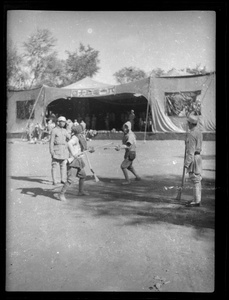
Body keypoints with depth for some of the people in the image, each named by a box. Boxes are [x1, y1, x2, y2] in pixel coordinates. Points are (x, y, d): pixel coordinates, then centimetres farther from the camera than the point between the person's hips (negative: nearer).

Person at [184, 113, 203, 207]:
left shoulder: (192, 134, -17)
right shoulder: (199, 132, 13)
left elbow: (191, 150, -20)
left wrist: (187, 163, -19)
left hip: (193, 158, -10)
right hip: (198, 156, 10)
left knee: (195, 180, -7)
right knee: (197, 180, 12)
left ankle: (196, 201, -5)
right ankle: (198, 199, 19)